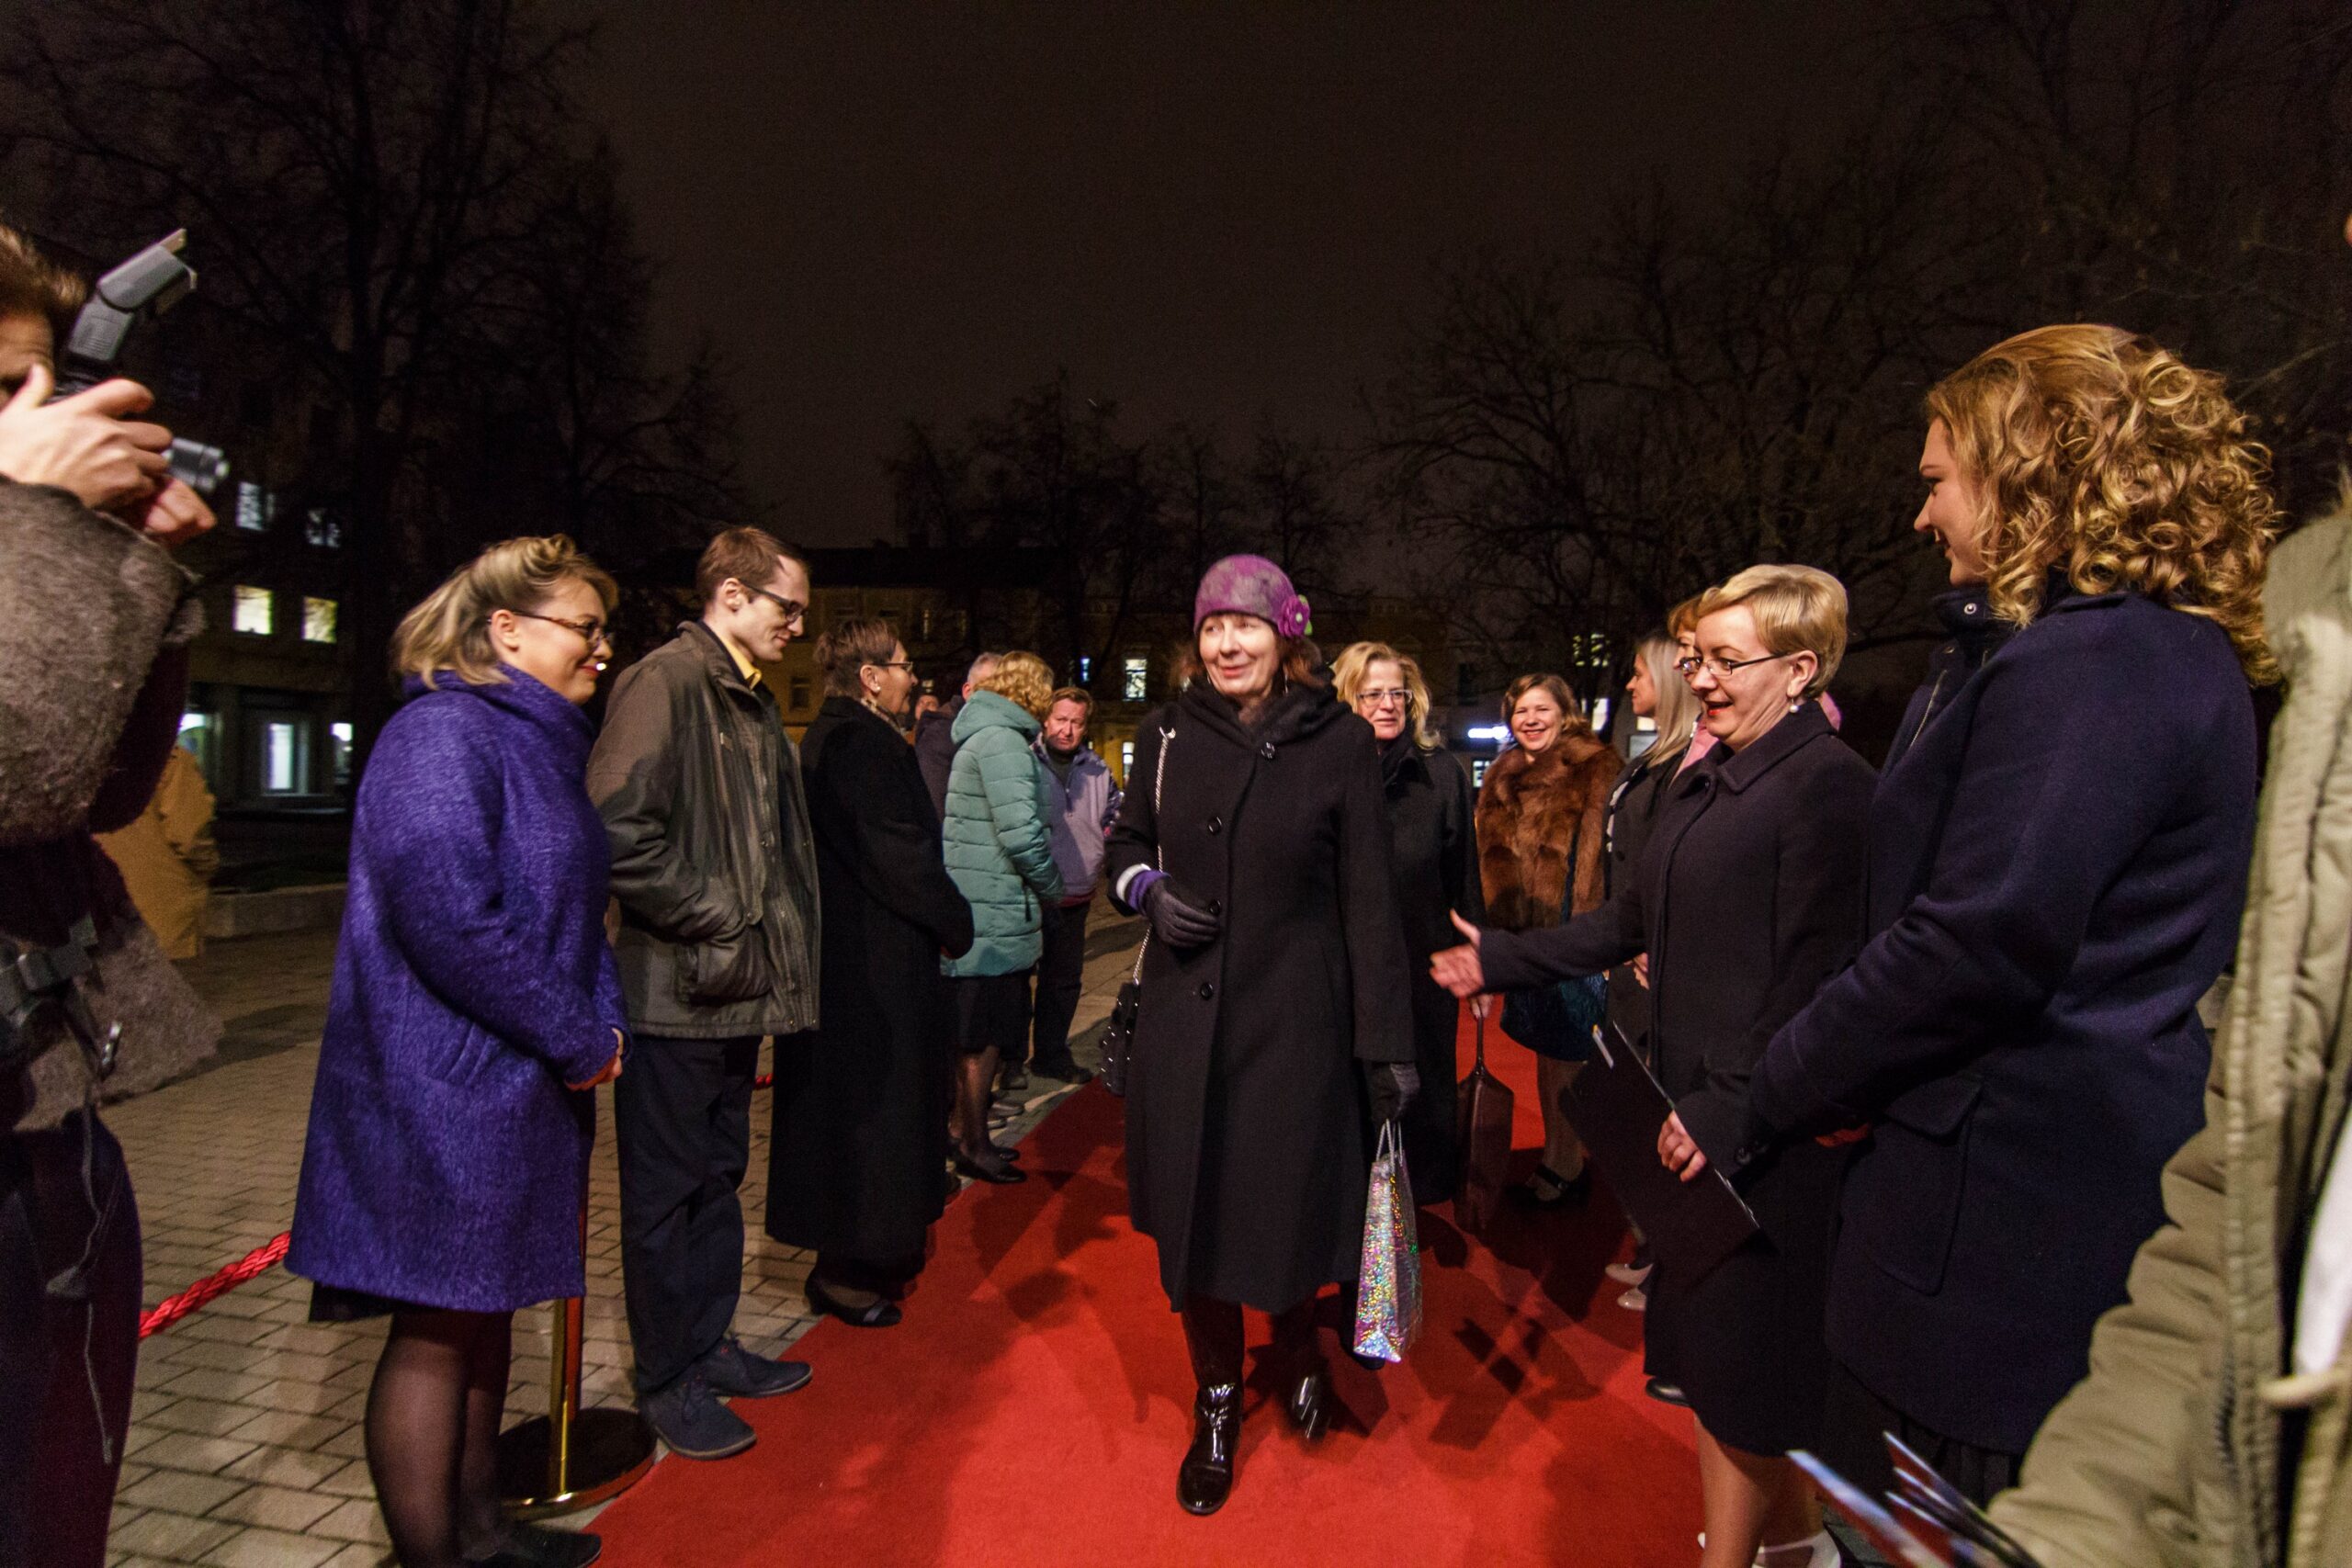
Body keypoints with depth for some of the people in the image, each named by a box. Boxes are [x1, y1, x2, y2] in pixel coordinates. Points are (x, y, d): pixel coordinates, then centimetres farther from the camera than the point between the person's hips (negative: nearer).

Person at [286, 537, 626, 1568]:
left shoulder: (540, 741, 13)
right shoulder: (442, 735, -17)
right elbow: (449, 915, -27)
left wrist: (601, 1016, 4)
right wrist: (578, 1038, -19)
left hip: (514, 1085, 10)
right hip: (443, 1089, -10)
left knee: (484, 1310, 19)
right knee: (435, 1328, 3)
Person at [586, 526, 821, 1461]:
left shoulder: (753, 701, 15)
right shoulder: (665, 682, -14)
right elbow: (621, 831, -23)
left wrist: (773, 951, 10)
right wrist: (715, 928, -17)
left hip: (740, 991, 9)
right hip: (677, 994, -9)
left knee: (718, 1179, 19)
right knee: (668, 1190, 6)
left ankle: (708, 1347, 34)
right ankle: (667, 1381, 21)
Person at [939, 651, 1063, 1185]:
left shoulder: (980, 736, 15)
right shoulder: (1002, 740, -16)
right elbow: (1020, 832, -23)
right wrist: (1050, 890, -7)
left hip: (975, 912, 10)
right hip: (996, 917, -10)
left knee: (979, 1034, 19)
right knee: (984, 1036, 2)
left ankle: (967, 1130, 30)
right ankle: (974, 1145, 14)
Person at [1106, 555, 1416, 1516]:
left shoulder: (1339, 742, -6)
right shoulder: (1169, 734, 1)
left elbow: (1368, 898, -5)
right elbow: (1128, 840, 16)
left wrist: (1387, 1041, -6)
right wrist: (1146, 888, -7)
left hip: (1296, 1020, -2)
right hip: (1186, 1014, 2)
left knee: (1292, 1205, 9)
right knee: (1193, 1207, 10)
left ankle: (1296, 1347, 43)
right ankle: (1216, 1398, 34)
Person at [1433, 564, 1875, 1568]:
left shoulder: (1827, 784, -16)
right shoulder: (1704, 782, 12)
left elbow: (1814, 976, -20)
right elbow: (1634, 920, 16)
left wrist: (1725, 1111, -19)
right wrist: (1500, 960, 13)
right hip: (1694, 1108, 9)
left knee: (1735, 1353, 5)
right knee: (1719, 1337, 19)